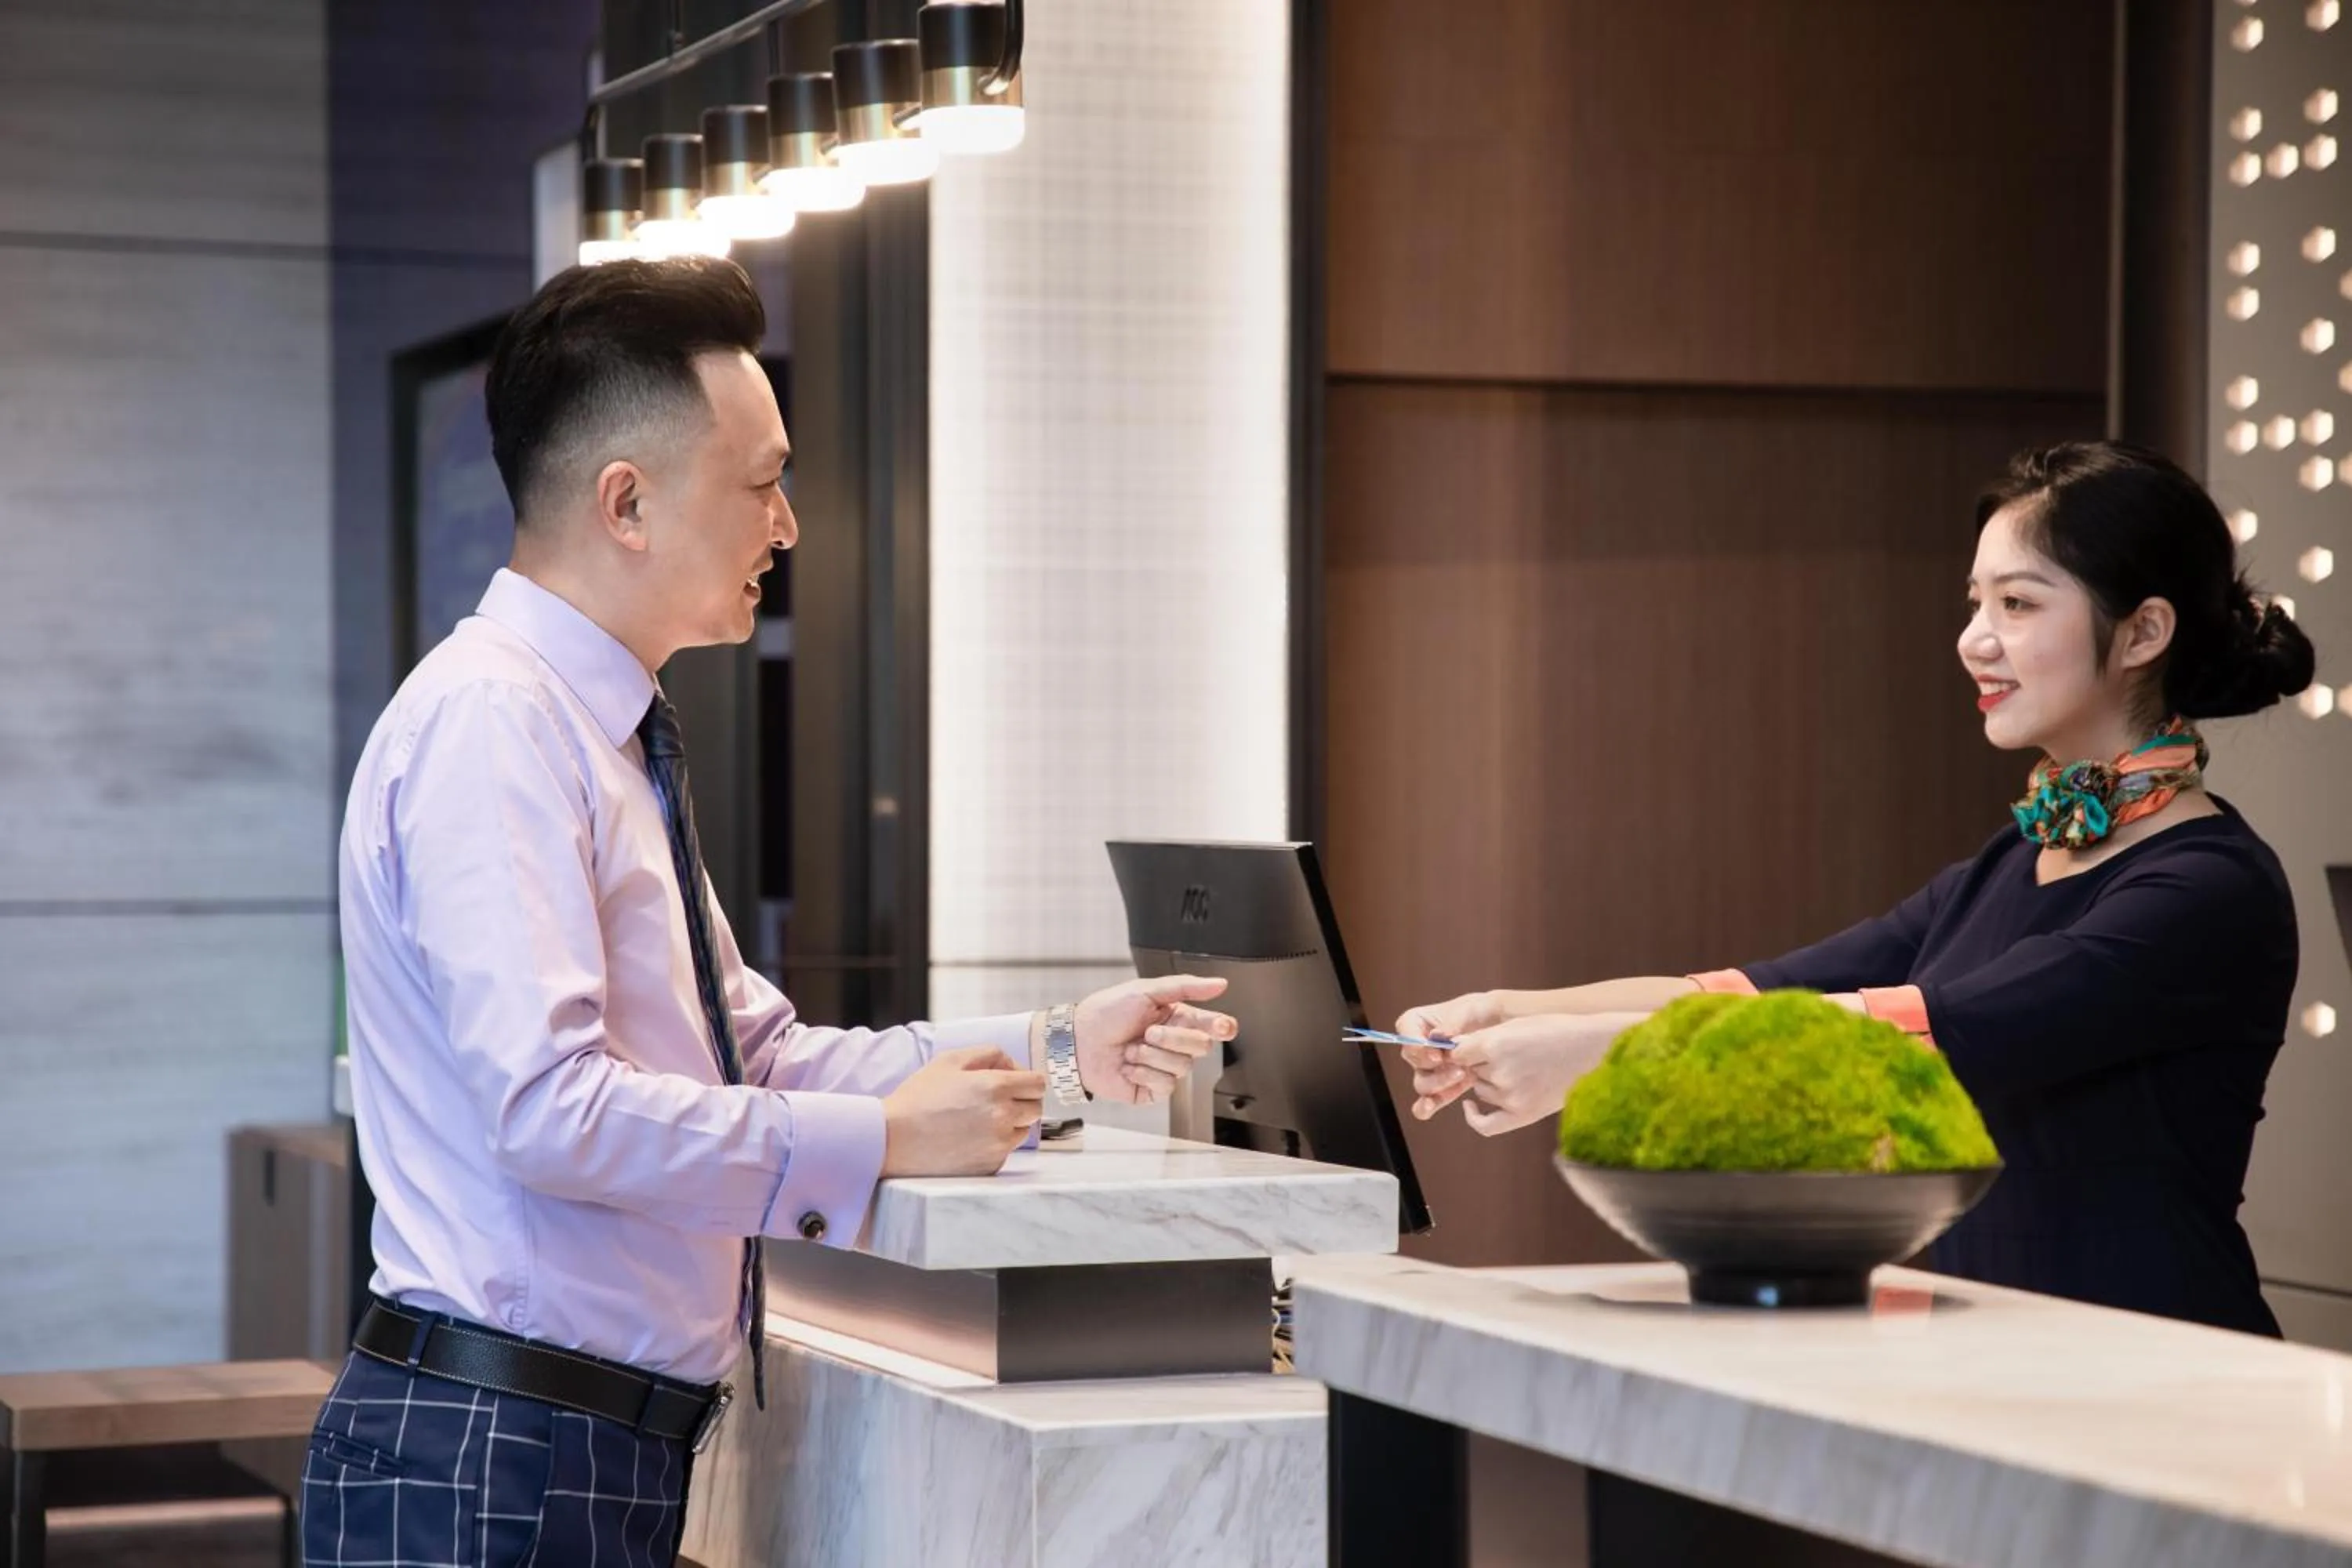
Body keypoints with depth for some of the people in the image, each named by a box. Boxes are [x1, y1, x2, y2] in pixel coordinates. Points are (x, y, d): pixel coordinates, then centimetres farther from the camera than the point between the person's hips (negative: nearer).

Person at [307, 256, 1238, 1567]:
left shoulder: (611, 736, 15)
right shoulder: (491, 726, -15)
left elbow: (757, 1058, 16)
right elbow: (551, 1108, -25)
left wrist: (1053, 1054, 8)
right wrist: (883, 1140, -18)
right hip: (494, 1457, -9)